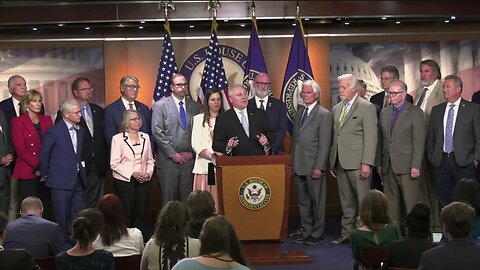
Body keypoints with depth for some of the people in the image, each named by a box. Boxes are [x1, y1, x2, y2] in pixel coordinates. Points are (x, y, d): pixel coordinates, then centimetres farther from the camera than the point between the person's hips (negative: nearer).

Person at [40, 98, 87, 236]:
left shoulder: (80, 131, 10)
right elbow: (44, 155, -2)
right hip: (61, 182, -6)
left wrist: (81, 169, 13)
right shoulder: (54, 131, -9)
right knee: (62, 219, 0)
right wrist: (46, 175, 5)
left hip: (78, 180, 6)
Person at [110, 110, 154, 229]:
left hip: (144, 180, 4)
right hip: (124, 180, -4)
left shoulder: (145, 137, 11)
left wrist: (148, 173, -4)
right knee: (126, 213, -3)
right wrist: (132, 173, -15)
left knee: (141, 212, 3)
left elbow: (150, 160, 15)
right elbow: (114, 164, -8)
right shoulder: (118, 138, -3)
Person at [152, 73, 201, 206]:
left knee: (188, 198, 2)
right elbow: (157, 132, -5)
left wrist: (192, 152, -2)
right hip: (168, 160, -2)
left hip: (189, 159, 3)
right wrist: (172, 154, -10)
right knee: (168, 198, 0)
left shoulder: (195, 106, 12)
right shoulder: (160, 105, 3)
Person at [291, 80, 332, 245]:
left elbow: (325, 143, -12)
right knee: (303, 202, 12)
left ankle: (317, 235, 8)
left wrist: (318, 167, -16)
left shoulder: (324, 115, -7)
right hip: (299, 167, 7)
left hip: (314, 167, -7)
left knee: (317, 202, 1)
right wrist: (293, 163, 13)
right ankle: (306, 233, 20)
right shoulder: (299, 113, 15)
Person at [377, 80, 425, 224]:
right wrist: (379, 163, 10)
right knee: (391, 204, 7)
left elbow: (419, 142, -8)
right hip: (388, 166, 5)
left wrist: (415, 166, -13)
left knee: (410, 203, -5)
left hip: (406, 166, -5)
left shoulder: (415, 112, -3)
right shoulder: (384, 112, 14)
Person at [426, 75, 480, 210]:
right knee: (443, 201, 6)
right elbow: (430, 137, 16)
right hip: (440, 162, 4)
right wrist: (431, 157, 8)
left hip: (463, 162, -4)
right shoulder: (436, 110, 13)